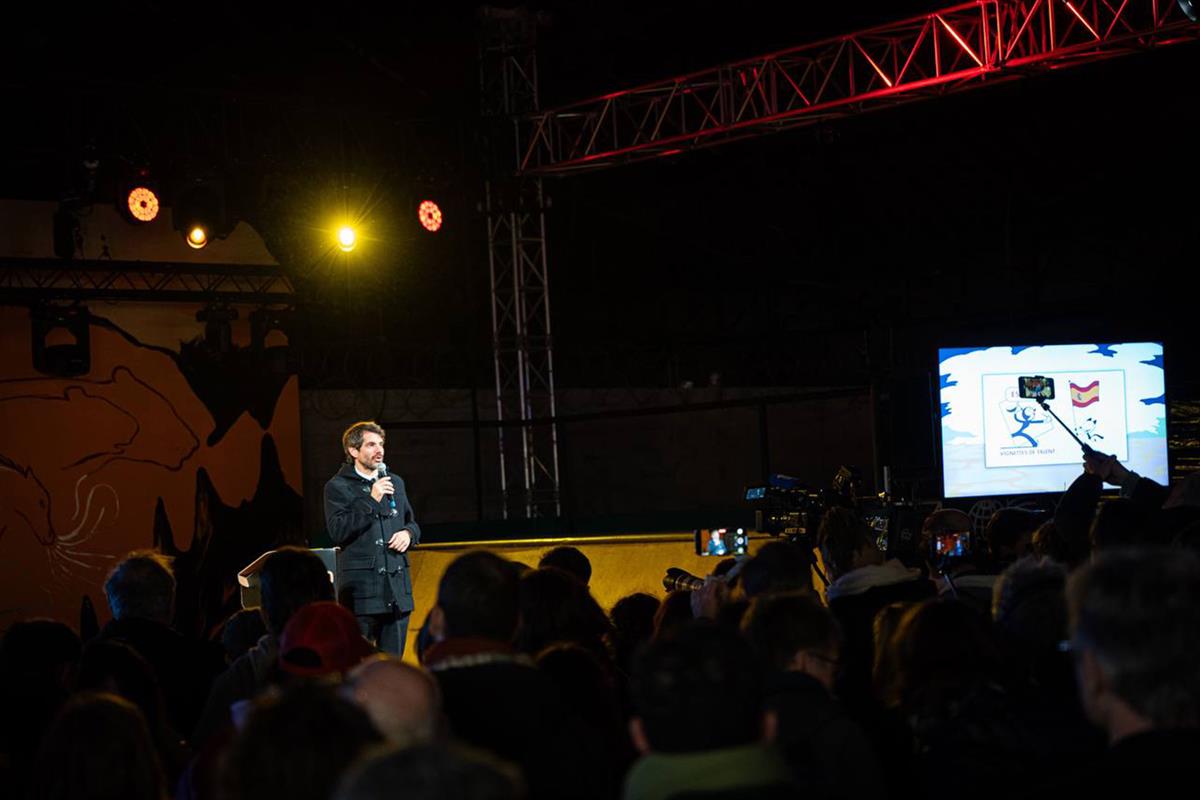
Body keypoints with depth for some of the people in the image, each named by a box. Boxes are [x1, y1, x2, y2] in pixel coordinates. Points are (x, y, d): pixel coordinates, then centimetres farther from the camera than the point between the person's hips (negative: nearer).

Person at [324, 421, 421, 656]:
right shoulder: (338, 487, 0)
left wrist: (408, 533, 2)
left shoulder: (395, 482, 17)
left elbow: (412, 523, 26)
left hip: (398, 586, 5)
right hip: (362, 588, -5)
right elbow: (338, 532, -12)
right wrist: (371, 500, -14)